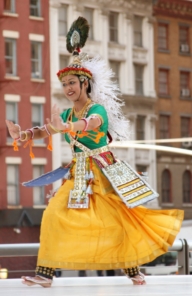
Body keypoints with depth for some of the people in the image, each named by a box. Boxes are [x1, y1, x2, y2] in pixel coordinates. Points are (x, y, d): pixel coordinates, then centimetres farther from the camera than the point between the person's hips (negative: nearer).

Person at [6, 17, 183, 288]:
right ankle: (45, 272, -8)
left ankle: (133, 270, 13)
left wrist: (66, 127, -54)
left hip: (102, 172, -5)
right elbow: (46, 130, -4)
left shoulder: (98, 109, -10)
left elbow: (91, 123, -33)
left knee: (116, 218, -3)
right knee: (56, 214, -7)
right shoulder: (67, 114, 9)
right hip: (78, 173, 5)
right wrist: (23, 135, -26)